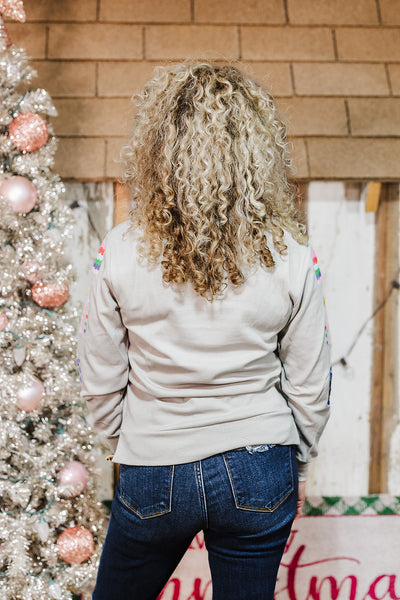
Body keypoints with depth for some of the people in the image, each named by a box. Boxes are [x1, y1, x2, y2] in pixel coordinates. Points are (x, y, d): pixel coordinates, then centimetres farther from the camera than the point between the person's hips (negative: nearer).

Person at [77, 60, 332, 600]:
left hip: (154, 479, 0)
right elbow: (310, 386, -4)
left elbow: (100, 382, -5)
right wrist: (297, 465, 13)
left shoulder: (120, 254, -14)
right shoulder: (292, 258, -12)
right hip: (259, 476, 1)